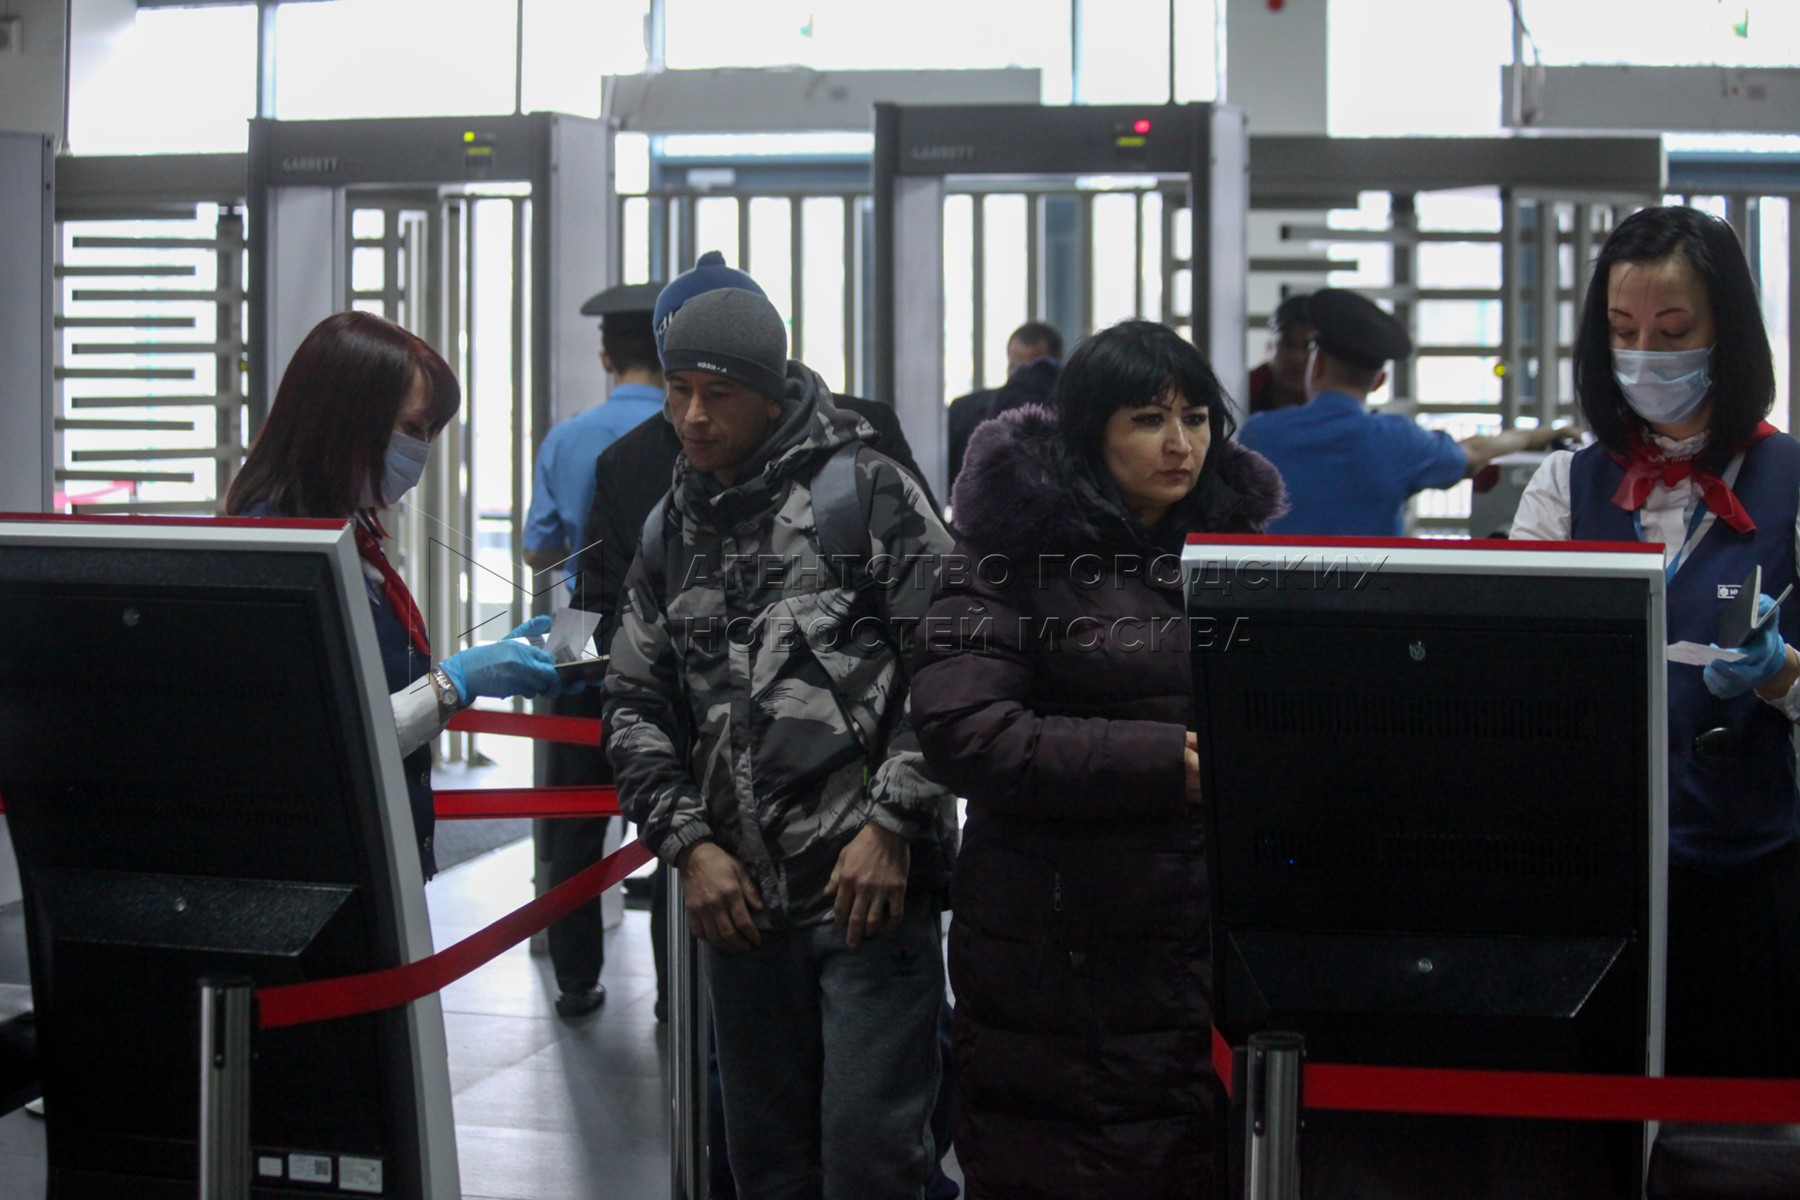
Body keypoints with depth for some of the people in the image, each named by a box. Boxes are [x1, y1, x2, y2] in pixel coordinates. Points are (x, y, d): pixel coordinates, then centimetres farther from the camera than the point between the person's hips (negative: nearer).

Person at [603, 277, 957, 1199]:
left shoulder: (867, 490, -3)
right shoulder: (671, 530, 14)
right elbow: (635, 707, 14)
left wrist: (892, 825, -14)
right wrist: (688, 844, 1)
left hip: (870, 881, -5)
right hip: (738, 890, 6)